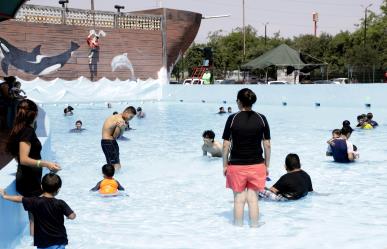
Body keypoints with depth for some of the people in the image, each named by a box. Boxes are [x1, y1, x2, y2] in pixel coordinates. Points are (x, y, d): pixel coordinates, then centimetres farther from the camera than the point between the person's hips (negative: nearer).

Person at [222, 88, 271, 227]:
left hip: (236, 165, -1)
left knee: (239, 199, 9)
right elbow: (267, 145, 1)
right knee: (253, 198, 10)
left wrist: (225, 165, 5)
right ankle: (254, 226, 16)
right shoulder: (261, 119, -2)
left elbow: (226, 145, -5)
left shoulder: (232, 119, -7)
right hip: (257, 165, 1)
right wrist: (267, 165, 11)